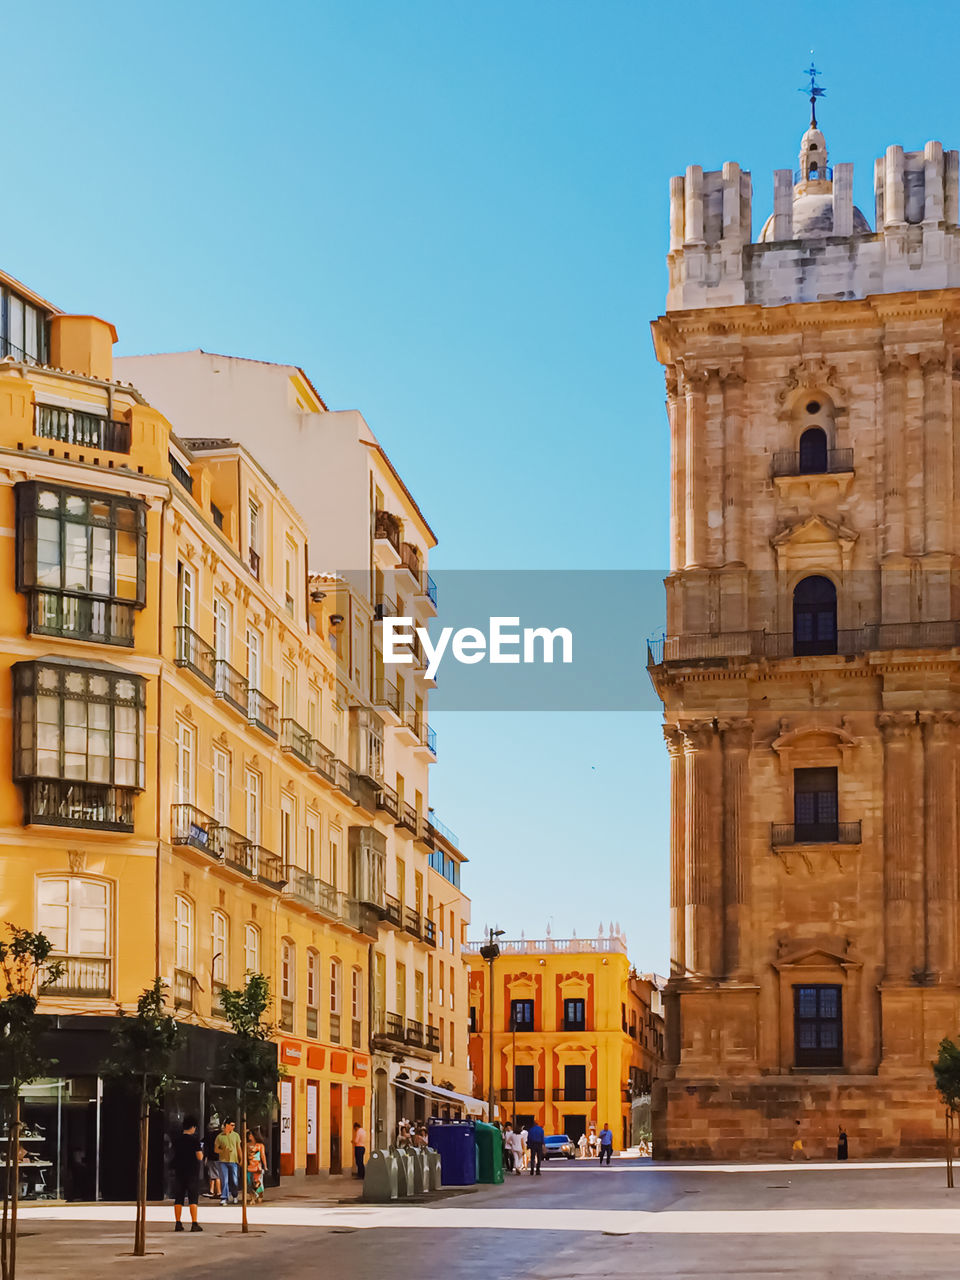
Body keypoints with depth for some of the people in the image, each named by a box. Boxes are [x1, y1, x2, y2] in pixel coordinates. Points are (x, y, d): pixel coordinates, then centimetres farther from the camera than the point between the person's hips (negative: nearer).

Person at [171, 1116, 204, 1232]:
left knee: (178, 1198, 8)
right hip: (192, 1171, -4)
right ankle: (194, 1224, -4)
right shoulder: (194, 1140, -11)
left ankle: (177, 1223, 7)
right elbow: (199, 1157, -13)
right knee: (193, 1198, 0)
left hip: (179, 1171, 4)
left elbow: (175, 1154, 13)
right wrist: (201, 1152, 7)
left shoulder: (176, 1139, 4)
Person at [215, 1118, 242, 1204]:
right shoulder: (220, 1136, 2)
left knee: (234, 1181, 2)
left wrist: (241, 1159, 7)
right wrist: (224, 1151, -11)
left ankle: (234, 1197, 22)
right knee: (224, 1180, -6)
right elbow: (216, 1149, 6)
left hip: (234, 1161, 1)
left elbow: (239, 1148, 11)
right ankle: (224, 1198, -2)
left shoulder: (236, 1135, 7)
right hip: (223, 1161, -1)